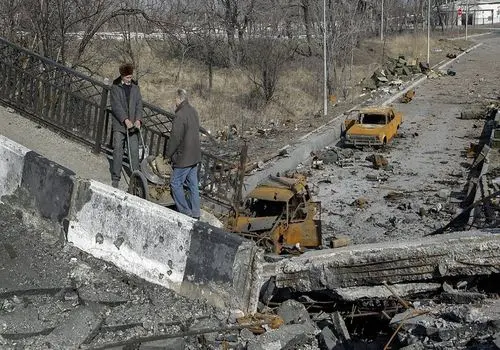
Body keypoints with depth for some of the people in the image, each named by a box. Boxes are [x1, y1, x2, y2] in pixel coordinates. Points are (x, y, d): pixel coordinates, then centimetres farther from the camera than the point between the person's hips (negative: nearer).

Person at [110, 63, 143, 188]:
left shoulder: (135, 87, 10)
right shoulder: (115, 87, 0)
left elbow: (139, 104, 5)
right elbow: (116, 105, -9)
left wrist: (138, 119, -11)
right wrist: (126, 120, -19)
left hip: (133, 125, 2)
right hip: (119, 125, -2)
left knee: (134, 152, -2)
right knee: (118, 151, 0)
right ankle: (115, 178, 7)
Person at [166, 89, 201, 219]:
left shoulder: (180, 115, -20)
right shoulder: (193, 112, 9)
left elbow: (175, 137, -20)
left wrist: (169, 154, -7)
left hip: (184, 157, -9)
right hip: (195, 156, 9)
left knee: (175, 183, 1)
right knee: (193, 184, 12)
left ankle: (185, 212, 2)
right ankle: (195, 213, 17)